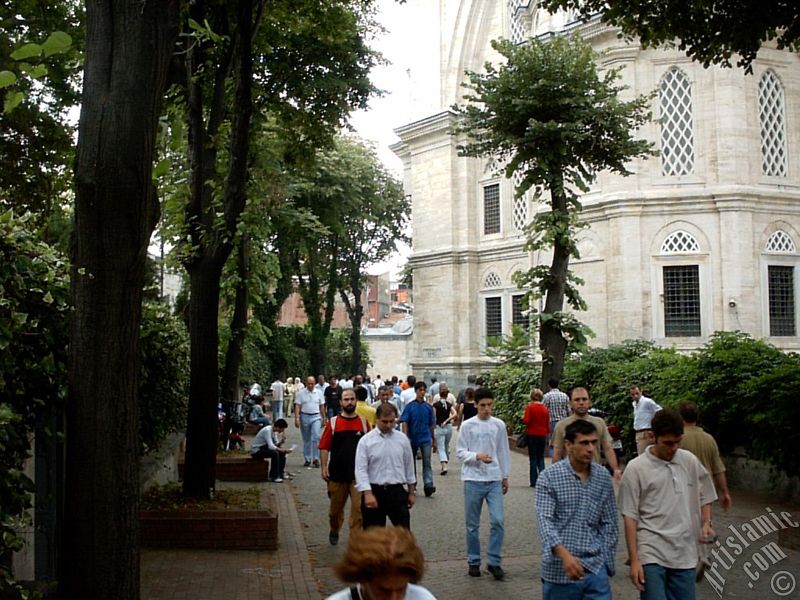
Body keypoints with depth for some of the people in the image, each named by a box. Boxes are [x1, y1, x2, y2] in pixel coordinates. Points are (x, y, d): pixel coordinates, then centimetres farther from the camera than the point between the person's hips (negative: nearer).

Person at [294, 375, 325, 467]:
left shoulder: (319, 393, 5)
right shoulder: (301, 393, 0)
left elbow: (322, 406, 11)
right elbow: (297, 406, -2)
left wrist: (323, 419, 12)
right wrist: (296, 418, -11)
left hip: (316, 417, 0)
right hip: (304, 417, 0)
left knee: (316, 437, -12)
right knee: (306, 440, 8)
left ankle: (316, 459, -7)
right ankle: (307, 459, 16)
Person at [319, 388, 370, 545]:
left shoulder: (363, 422, 4)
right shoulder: (333, 422, 1)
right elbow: (324, 447, 0)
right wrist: (324, 466, -8)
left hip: (359, 475, 0)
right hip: (337, 473, 0)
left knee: (359, 509, -8)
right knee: (336, 508, 15)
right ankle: (334, 531, 42)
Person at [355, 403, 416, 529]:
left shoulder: (402, 439, 4)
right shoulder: (366, 441, -6)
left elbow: (409, 466, 12)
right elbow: (361, 470, -9)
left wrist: (412, 492, 14)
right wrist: (368, 494, -18)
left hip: (397, 491, 2)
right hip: (374, 491, -2)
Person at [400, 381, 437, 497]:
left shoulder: (428, 407, 3)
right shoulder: (410, 406, -3)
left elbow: (432, 425, 10)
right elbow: (404, 422, -8)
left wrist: (434, 441, 13)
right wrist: (405, 438, -19)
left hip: (426, 439, 1)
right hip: (412, 439, 0)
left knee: (427, 462, -9)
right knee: (411, 462, 12)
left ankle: (428, 486, -17)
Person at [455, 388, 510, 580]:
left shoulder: (499, 425, 3)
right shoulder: (467, 425, -2)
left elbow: (503, 452, 11)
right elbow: (460, 452, -2)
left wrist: (505, 476, 13)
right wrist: (477, 456, -19)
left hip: (494, 480, 1)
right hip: (473, 479, -1)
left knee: (498, 520, -7)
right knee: (472, 524, 7)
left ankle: (495, 562, 6)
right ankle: (474, 562, 20)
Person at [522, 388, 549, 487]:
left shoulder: (530, 407, -10)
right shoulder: (545, 408, 2)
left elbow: (526, 421, -15)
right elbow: (548, 424, 7)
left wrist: (523, 417, 5)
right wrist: (547, 434, 17)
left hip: (532, 435, -3)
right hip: (542, 435, 3)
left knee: (533, 458, 4)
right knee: (541, 457, 13)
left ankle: (534, 482, 3)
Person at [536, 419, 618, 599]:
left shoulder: (603, 477, 5)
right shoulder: (549, 477, -8)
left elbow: (609, 523, 11)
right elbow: (544, 520, -18)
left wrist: (606, 560, 5)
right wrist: (564, 554, -32)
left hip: (595, 568, 3)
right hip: (559, 569, -3)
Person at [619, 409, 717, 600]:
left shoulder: (690, 461, 5)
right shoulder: (636, 468, -8)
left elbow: (704, 496, 19)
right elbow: (630, 517, -6)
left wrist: (706, 523, 0)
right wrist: (634, 559, -9)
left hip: (685, 554, 4)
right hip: (652, 554, -4)